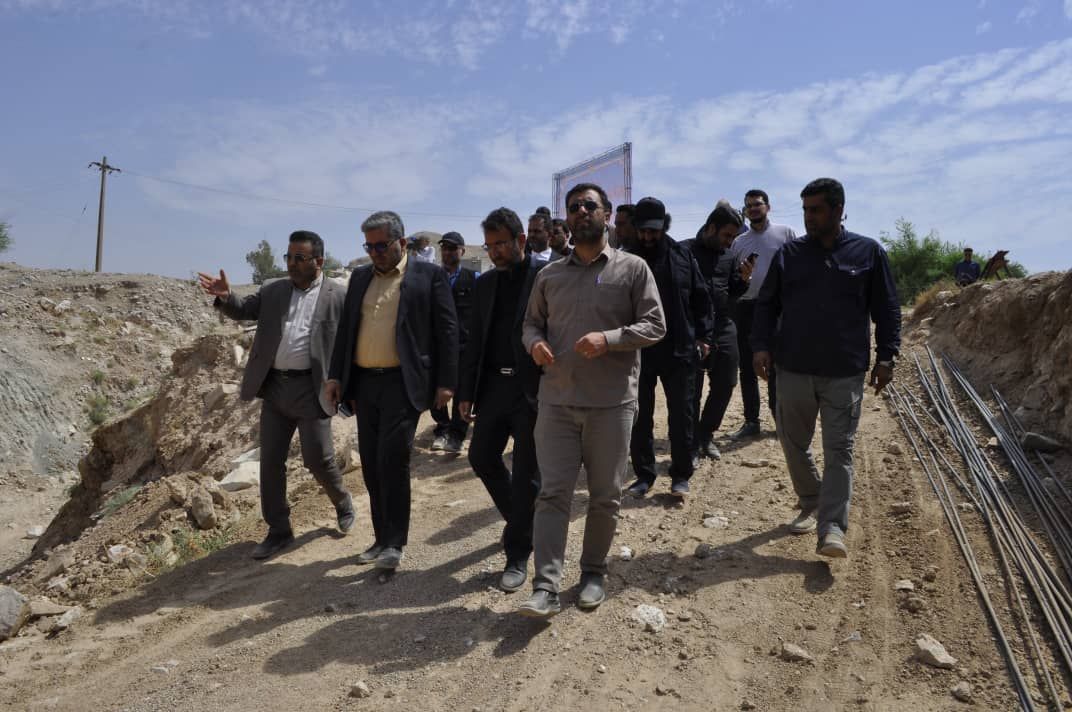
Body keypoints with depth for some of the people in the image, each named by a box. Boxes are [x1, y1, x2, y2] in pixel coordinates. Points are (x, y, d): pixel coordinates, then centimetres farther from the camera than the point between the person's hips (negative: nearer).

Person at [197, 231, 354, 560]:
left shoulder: (338, 297, -5)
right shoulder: (272, 290, 10)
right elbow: (245, 310, 6)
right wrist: (226, 297, -16)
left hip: (311, 389, -5)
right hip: (274, 387, 5)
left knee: (317, 457, -3)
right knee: (270, 461, 8)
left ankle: (343, 504, 27)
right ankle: (278, 531, 21)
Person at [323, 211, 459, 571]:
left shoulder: (429, 274, -1)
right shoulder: (360, 277, 15)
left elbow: (447, 329, -4)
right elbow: (346, 328, 16)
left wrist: (446, 382, -9)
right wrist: (336, 376, 9)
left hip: (403, 383, -6)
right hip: (364, 383, 6)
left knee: (393, 461, -10)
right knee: (372, 465, 10)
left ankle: (394, 543, 4)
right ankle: (382, 537, 23)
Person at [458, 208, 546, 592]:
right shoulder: (485, 284, 11)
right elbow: (475, 341, 13)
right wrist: (467, 391, 9)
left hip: (534, 389, -6)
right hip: (494, 385, 6)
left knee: (526, 474, 2)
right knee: (482, 458, 11)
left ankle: (518, 555, 17)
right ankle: (519, 519, 37)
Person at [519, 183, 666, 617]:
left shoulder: (632, 268, 2)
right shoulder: (549, 275, 11)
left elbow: (654, 326, -2)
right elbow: (531, 322, 18)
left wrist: (608, 338, -19)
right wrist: (534, 342, -6)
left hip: (611, 402, -2)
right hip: (557, 400, 2)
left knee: (605, 496, 9)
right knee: (552, 493, -1)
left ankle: (594, 573, 28)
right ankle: (545, 588, 3)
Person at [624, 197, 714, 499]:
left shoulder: (682, 255, 1)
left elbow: (700, 296, 5)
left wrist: (702, 334, 0)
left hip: (679, 349, 0)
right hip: (639, 350, 0)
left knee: (681, 414, 8)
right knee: (641, 416, 8)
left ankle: (681, 475, 22)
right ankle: (644, 474, 22)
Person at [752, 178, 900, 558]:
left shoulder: (868, 252, 3)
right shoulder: (789, 253, 6)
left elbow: (887, 309, 6)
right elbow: (766, 304, 8)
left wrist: (886, 355, -1)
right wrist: (761, 345, -5)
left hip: (845, 373, -2)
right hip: (792, 369, 2)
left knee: (839, 451, -2)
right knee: (793, 444, 11)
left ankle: (832, 528, 0)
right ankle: (811, 505, 31)